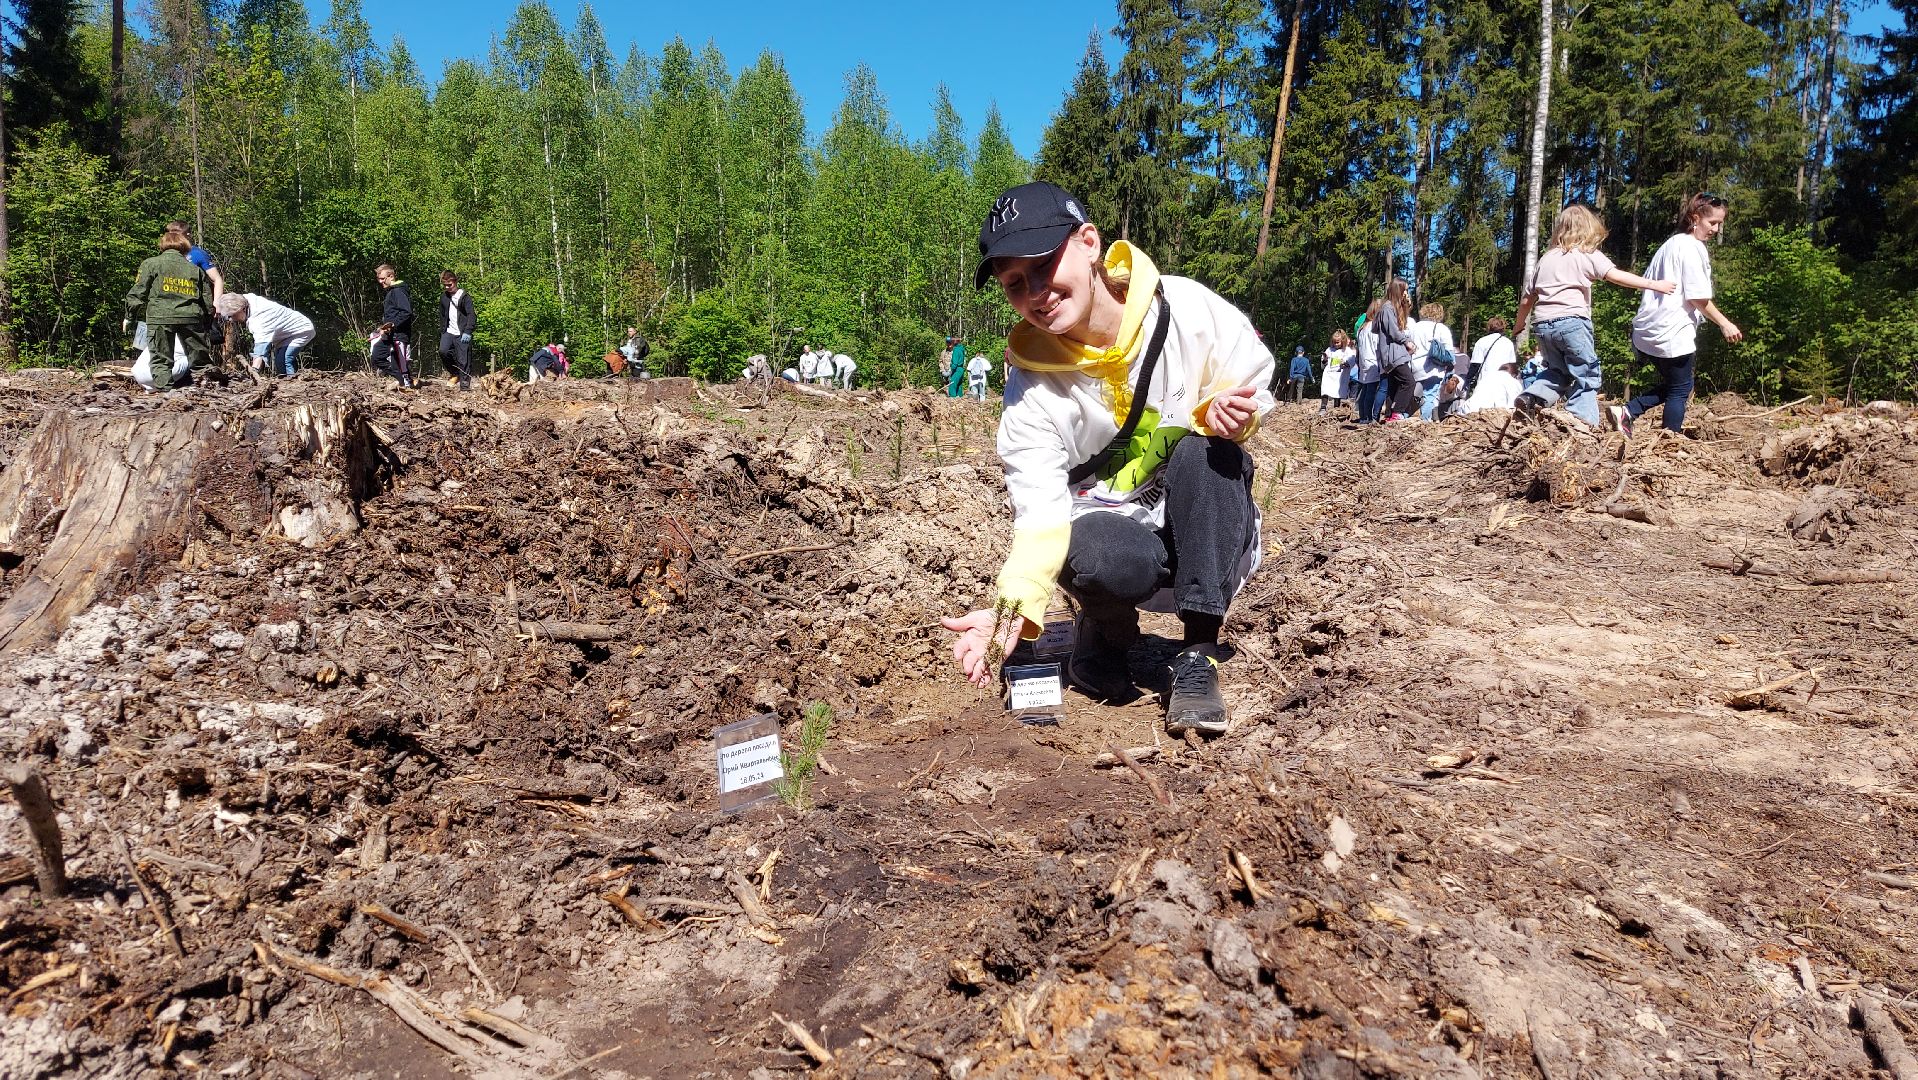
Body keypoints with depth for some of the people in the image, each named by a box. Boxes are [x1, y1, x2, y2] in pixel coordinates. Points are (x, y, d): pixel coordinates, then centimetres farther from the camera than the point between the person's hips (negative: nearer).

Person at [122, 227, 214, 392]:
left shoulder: (151, 263, 8)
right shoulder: (195, 269, 16)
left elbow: (138, 293, 5)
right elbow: (208, 300, 16)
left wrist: (129, 317, 15)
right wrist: (208, 324, 26)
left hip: (160, 317, -2)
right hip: (191, 318, 2)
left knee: (161, 360, 2)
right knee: (199, 360, 10)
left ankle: (163, 390, -6)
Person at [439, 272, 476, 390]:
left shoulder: (464, 296, -5)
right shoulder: (443, 296, 13)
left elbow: (471, 315, -12)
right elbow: (442, 314, 22)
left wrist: (467, 332, -23)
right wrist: (442, 330, 15)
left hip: (462, 334, -5)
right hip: (449, 331, 5)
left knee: (463, 360, -7)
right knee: (443, 351, -17)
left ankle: (465, 384, 0)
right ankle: (455, 373, 4)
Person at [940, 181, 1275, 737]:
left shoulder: (1190, 310, -15)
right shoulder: (1031, 386, -13)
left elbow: (1253, 391, -1)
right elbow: (1042, 512, -19)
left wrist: (1229, 414, -26)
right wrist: (1015, 605, -36)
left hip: (1207, 534, 2)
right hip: (1114, 533, -1)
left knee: (1205, 451, -30)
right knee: (1103, 559, -36)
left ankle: (1198, 659, -21)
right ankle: (1107, 631, 3)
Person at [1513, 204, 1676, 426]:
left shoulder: (1546, 258, 20)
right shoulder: (1588, 255, 4)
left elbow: (1527, 298, 22)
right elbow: (1615, 276, -11)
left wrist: (1519, 325, 35)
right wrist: (1654, 284, -11)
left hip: (1542, 324, 6)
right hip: (1572, 320, -5)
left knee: (1558, 371, 21)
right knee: (1586, 375, 1)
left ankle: (1531, 398, -1)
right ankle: (1582, 421, -9)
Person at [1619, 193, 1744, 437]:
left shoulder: (1671, 244, 18)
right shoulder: (1693, 247, -11)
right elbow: (1698, 297, -15)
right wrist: (1724, 324, -8)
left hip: (1649, 332, 9)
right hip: (1673, 334, -9)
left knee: (1671, 385, 18)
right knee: (1681, 389, 2)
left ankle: (1627, 412, 4)